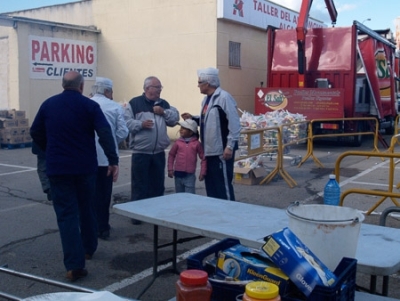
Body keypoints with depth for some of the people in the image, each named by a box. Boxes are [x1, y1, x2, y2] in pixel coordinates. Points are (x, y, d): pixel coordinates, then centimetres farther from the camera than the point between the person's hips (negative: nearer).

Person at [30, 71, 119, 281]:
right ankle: (89, 249, 34)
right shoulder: (90, 105, -3)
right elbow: (105, 133, -14)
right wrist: (113, 161, -13)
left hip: (57, 168, 0)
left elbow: (35, 133, 12)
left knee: (66, 213, -1)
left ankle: (75, 265, -7)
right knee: (86, 208, 19)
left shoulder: (48, 104, 5)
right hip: (85, 166, 0)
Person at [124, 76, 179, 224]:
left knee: (157, 184, 12)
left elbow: (175, 120, 8)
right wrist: (140, 124, -20)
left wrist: (164, 112, -6)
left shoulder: (164, 104, 13)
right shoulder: (134, 103, -2)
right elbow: (126, 122, -9)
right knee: (139, 185, 1)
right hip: (140, 152, -4)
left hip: (159, 153, 5)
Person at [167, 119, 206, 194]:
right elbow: (171, 155, 12)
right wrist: (170, 169, 6)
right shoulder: (178, 142, 2)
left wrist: (202, 173, -3)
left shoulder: (196, 143, -4)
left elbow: (203, 158, 0)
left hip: (190, 175, -3)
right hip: (178, 174, 3)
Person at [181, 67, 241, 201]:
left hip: (221, 151, -9)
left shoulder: (224, 97, -14)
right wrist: (192, 118, 10)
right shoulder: (207, 99, 15)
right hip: (209, 150, 9)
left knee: (223, 184, -2)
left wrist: (230, 146, -21)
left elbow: (234, 123, -18)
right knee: (210, 184, 15)